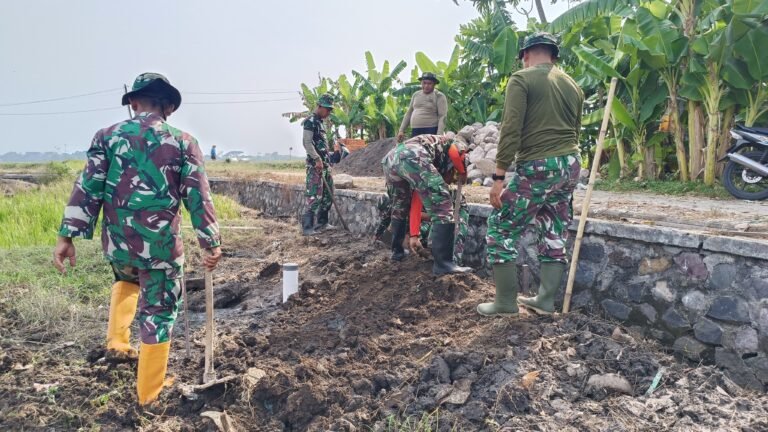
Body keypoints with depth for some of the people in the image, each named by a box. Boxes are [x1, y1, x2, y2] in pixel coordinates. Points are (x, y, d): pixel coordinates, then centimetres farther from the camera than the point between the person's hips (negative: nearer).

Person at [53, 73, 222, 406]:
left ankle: (117, 343, 32)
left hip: (116, 242, 3)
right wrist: (212, 243, 1)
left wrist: (67, 235, -2)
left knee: (126, 281, 37)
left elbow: (87, 188, -4)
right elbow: (198, 197, -5)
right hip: (161, 245, -3)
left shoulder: (108, 136, 2)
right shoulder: (182, 142, -3)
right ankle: (149, 396, 20)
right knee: (158, 315, 11)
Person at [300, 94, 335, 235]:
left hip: (325, 164, 10)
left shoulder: (320, 122, 19)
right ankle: (307, 226, -9)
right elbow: (307, 142, -18)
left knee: (328, 194, 13)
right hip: (315, 164, -10)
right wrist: (317, 159, -23)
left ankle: (322, 222, 21)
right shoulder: (310, 121, -9)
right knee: (315, 195, -12)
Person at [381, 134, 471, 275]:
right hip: (411, 157, -8)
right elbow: (454, 153, 3)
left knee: (399, 207, 32)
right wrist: (463, 173, 23)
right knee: (442, 207, 0)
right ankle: (443, 263, 0)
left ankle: (397, 251, 42)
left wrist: (414, 235, 39)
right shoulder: (456, 145, 31)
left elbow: (416, 202, 37)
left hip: (390, 160, 8)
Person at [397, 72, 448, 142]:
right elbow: (408, 113, 21)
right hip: (415, 131, 6)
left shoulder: (439, 96, -1)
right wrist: (401, 130, 13)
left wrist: (439, 135, -20)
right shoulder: (416, 95, 17)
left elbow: (442, 117, -9)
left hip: (431, 132, -6)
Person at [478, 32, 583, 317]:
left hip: (538, 167, -7)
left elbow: (510, 130, -14)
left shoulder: (521, 79, -5)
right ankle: (546, 300, 22)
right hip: (570, 165, 7)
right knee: (555, 235, 14)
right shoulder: (572, 85, 16)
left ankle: (506, 303, 6)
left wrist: (498, 177, -14)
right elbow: (575, 131, 18)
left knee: (501, 228, 4)